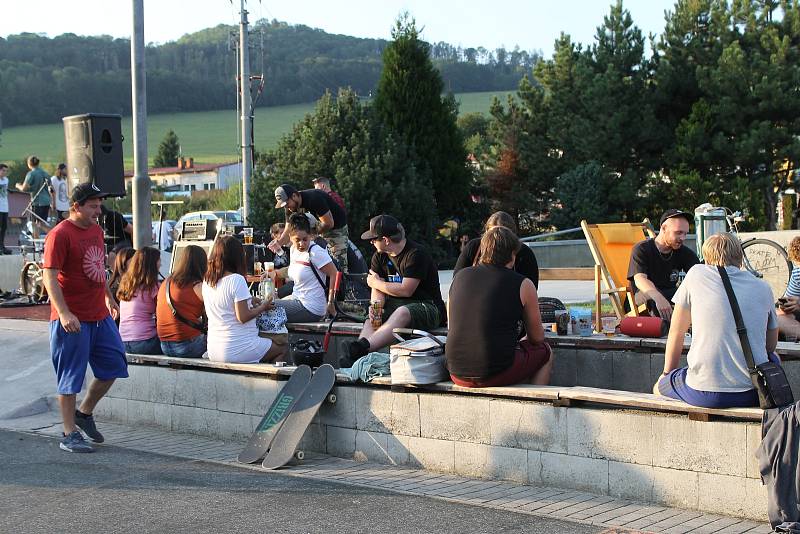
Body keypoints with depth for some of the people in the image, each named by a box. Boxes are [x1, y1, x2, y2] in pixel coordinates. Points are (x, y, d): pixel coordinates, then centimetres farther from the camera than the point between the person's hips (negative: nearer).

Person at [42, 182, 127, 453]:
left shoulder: (96, 230, 12)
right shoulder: (60, 235, -13)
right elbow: (50, 278, -19)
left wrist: (108, 297, 27)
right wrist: (64, 313, -26)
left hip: (100, 316, 8)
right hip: (72, 320, -8)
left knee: (113, 366, 11)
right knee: (71, 377, 1)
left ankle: (84, 413, 30)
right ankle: (70, 436, 10)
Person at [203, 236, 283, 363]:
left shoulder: (207, 281, 5)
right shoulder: (236, 280, -18)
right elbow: (243, 317, -19)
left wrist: (248, 300, 18)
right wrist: (263, 307, -3)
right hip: (237, 350, -8)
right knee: (282, 350, 12)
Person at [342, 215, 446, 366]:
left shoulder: (416, 254, -14)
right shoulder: (379, 257, 10)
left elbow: (405, 290, -18)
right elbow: (378, 291, 6)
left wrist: (375, 283, -4)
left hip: (427, 306, -7)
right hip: (395, 305, 7)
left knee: (402, 313, -38)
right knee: (371, 321, -22)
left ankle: (363, 347, -53)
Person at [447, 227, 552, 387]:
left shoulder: (460, 276, 9)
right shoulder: (523, 285, -3)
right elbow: (537, 338, 6)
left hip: (457, 374, 5)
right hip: (496, 374, -5)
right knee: (544, 351, 22)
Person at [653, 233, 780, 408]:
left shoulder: (696, 274, 3)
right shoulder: (763, 288, 10)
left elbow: (676, 333, 9)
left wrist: (667, 372, 23)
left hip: (705, 395, -2)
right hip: (753, 395, 3)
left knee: (658, 388, 27)